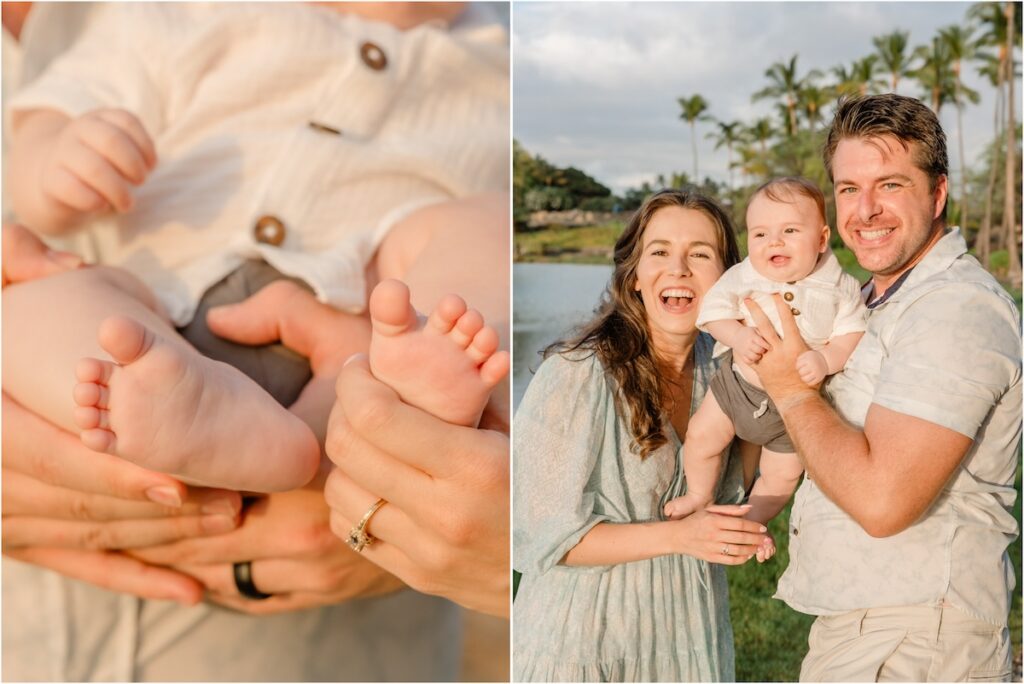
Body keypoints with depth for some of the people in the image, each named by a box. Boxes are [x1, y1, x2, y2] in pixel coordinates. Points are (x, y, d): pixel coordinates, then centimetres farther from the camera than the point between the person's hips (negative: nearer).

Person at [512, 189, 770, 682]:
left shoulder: (721, 369, -1)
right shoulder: (576, 372, -21)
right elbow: (540, 535, -20)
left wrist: (740, 534, -8)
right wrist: (680, 536, -26)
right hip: (584, 644, -5)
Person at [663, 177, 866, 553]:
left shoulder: (839, 287, -16)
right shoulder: (742, 277, -12)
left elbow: (851, 335, -18)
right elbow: (714, 311, -12)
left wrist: (825, 360, -37)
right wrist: (739, 337, -32)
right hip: (738, 383, 1)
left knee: (783, 475, 10)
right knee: (701, 436, 5)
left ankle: (752, 522, 40)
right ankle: (699, 498, 35)